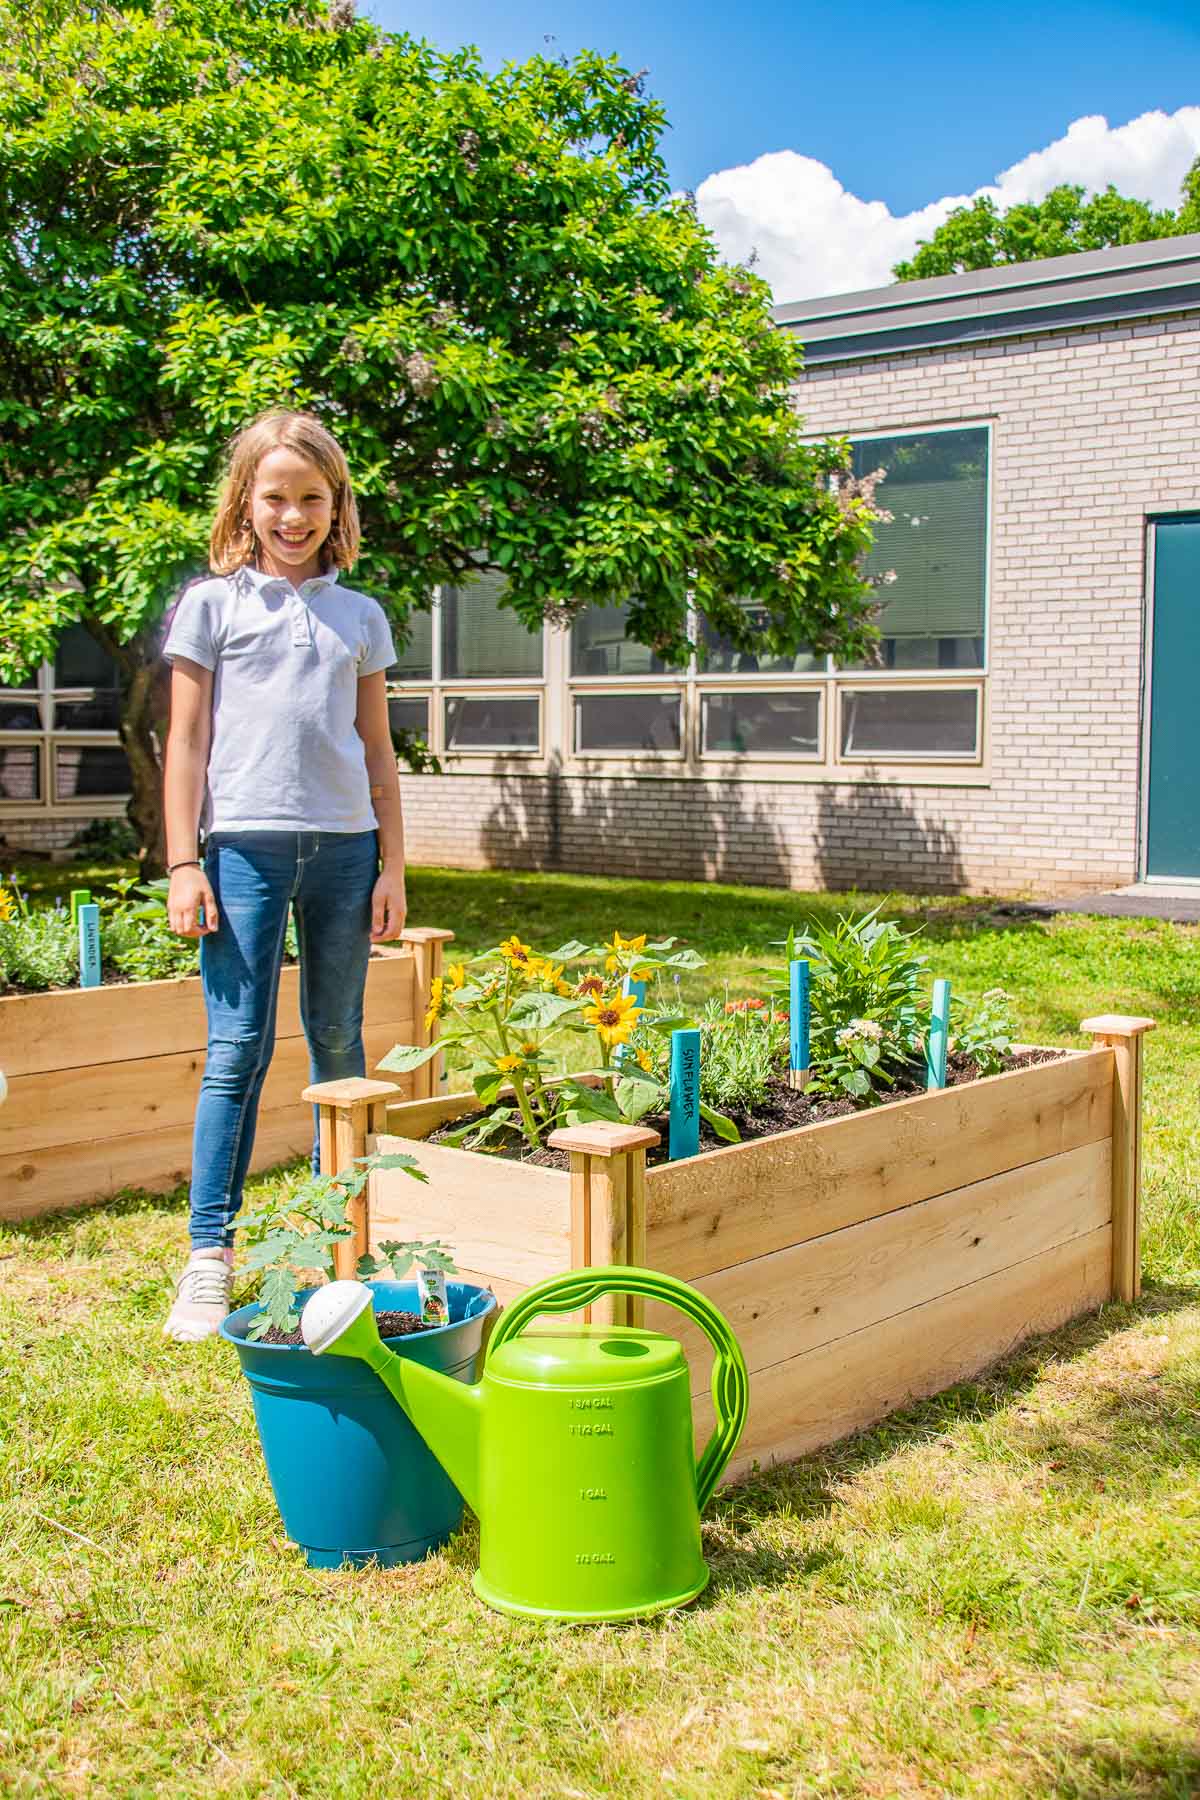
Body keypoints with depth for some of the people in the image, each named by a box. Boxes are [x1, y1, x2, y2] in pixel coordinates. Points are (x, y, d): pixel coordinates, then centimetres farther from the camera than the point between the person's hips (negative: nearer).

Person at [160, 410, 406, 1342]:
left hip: (343, 847, 3)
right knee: (238, 1048, -4)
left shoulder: (360, 616, 12)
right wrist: (183, 864, -4)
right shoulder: (212, 603, 5)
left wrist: (392, 866, 9)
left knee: (339, 1041, 8)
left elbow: (377, 751, 14)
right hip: (245, 844, -3)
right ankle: (210, 1253, 2)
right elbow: (187, 743, 3)